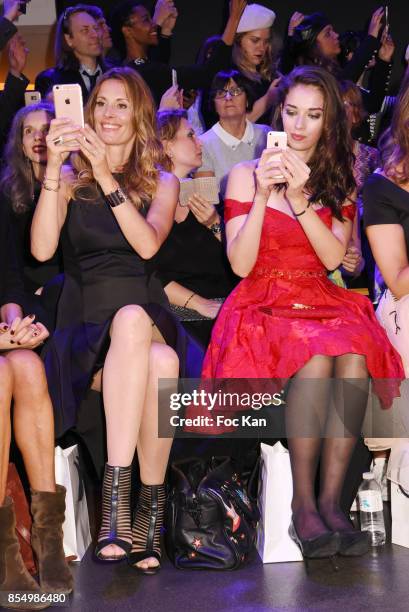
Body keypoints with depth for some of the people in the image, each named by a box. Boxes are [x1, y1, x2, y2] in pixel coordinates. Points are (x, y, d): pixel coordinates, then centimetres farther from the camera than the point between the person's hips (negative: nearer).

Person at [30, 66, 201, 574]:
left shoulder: (162, 183, 16)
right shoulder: (71, 178, 14)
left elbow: (147, 244, -6)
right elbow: (42, 249, -5)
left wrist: (105, 175, -11)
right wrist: (54, 167, -12)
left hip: (146, 318, 1)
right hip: (83, 326, -1)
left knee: (147, 340, -38)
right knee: (160, 365, -36)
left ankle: (116, 494, -33)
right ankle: (146, 509, -35)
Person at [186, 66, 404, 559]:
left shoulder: (339, 181, 13)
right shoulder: (246, 174, 5)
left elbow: (333, 256, -3)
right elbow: (240, 265, -4)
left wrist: (299, 198, -14)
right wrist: (263, 196, -14)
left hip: (323, 302, 3)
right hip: (265, 304, -3)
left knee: (354, 357, -32)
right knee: (315, 358, -35)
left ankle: (331, 501, -26)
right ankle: (303, 505, -25)